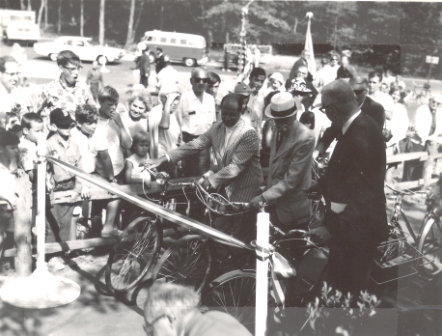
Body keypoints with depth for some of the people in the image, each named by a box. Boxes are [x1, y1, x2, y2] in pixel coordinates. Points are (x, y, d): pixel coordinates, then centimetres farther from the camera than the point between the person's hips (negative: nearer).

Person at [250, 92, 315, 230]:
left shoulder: (305, 138, -22)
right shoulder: (278, 130, 3)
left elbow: (292, 178, -23)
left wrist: (264, 197, -26)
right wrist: (268, 187, 12)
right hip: (275, 204, 7)